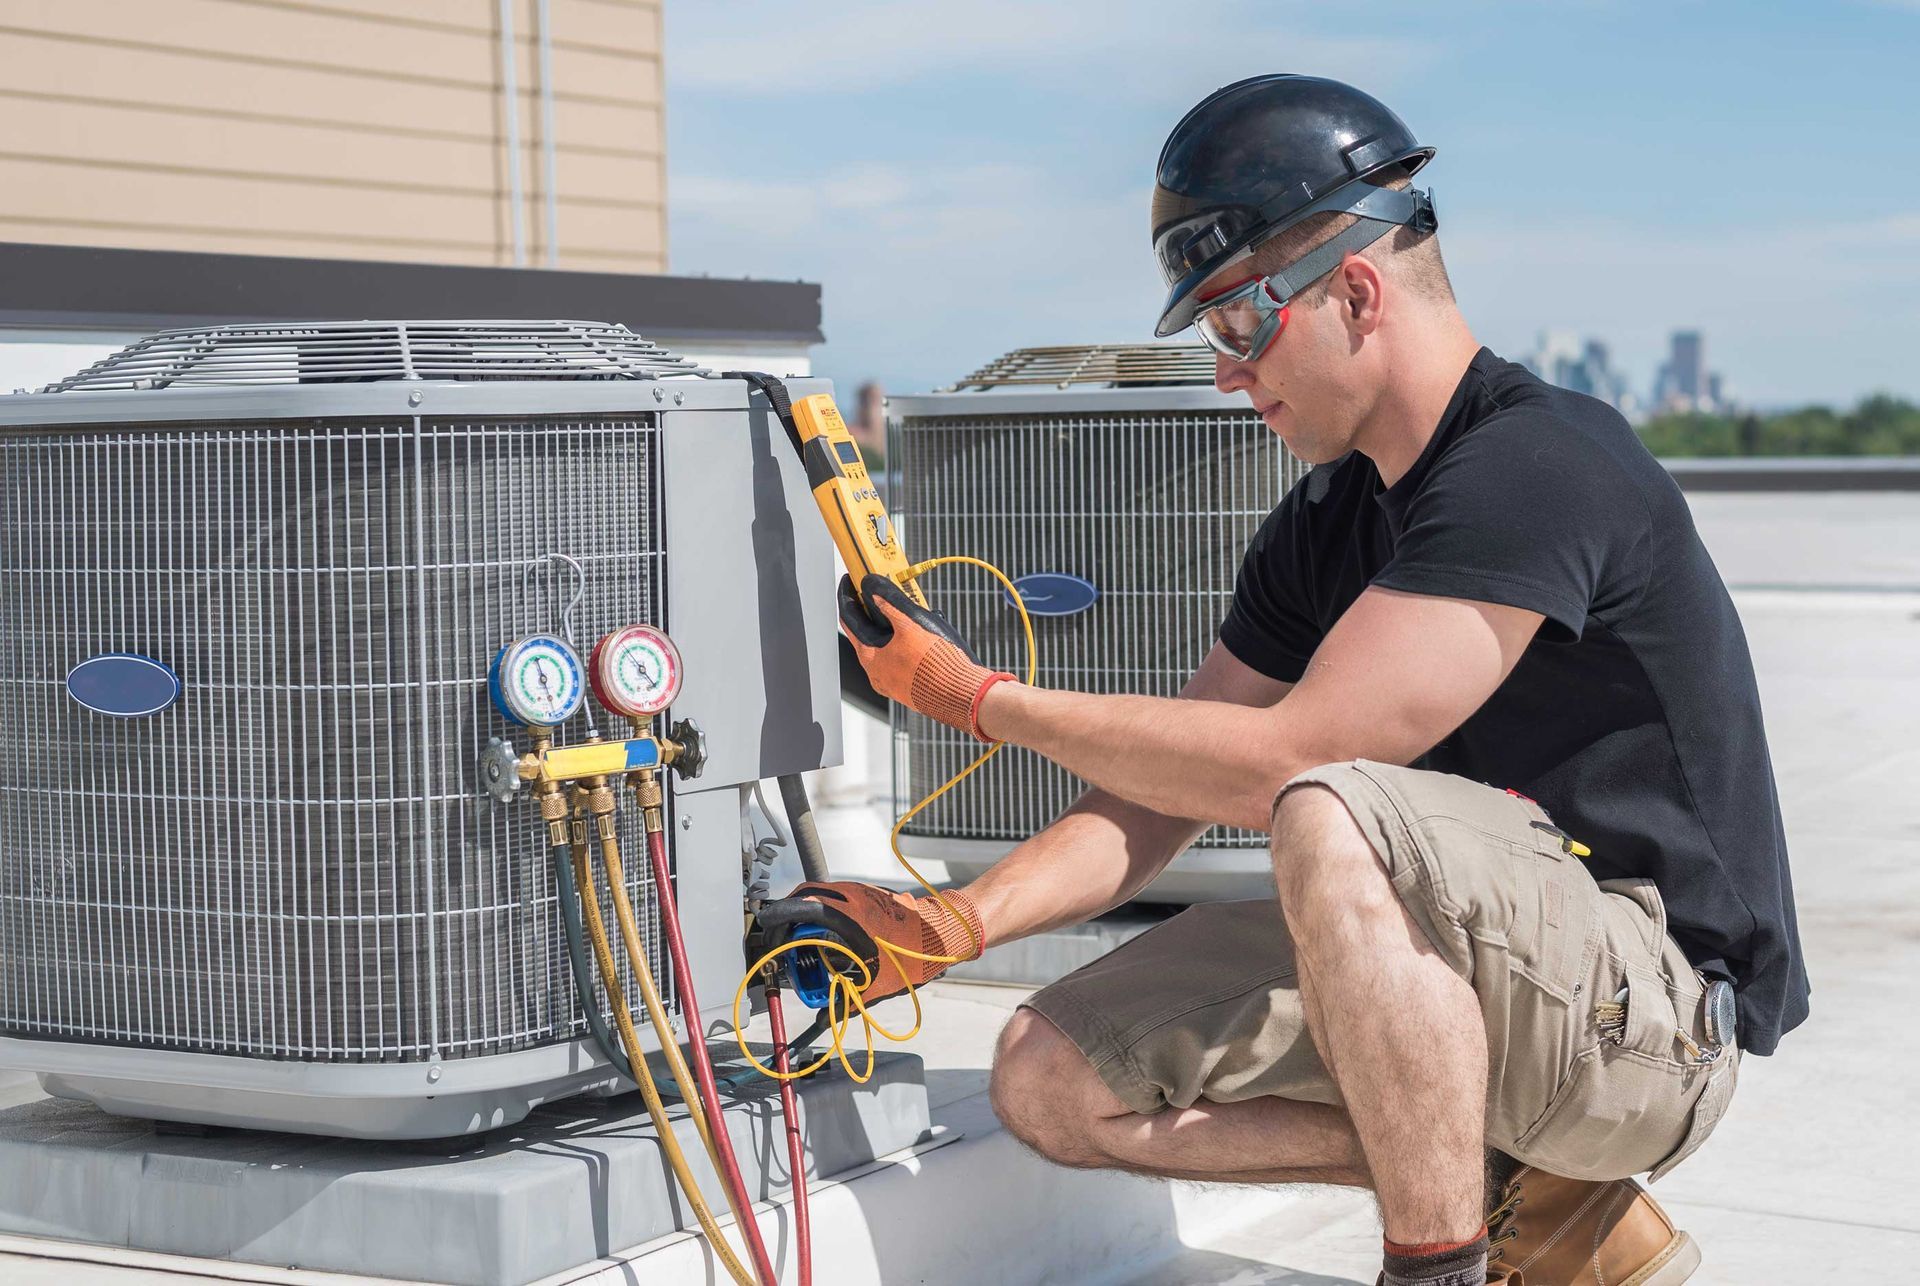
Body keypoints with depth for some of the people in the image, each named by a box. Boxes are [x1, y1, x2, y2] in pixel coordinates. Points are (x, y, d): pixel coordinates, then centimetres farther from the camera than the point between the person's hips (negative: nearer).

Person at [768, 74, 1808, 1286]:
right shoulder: (1326, 523, 9)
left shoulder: (1540, 467, -19)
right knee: (1056, 1078, -2)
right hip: (1493, 975, 9)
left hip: (1652, 1003, -9)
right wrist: (960, 921, -7)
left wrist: (980, 697, -13)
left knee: (1335, 820, -36)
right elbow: (1166, 790, 10)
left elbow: (1283, 764, -23)